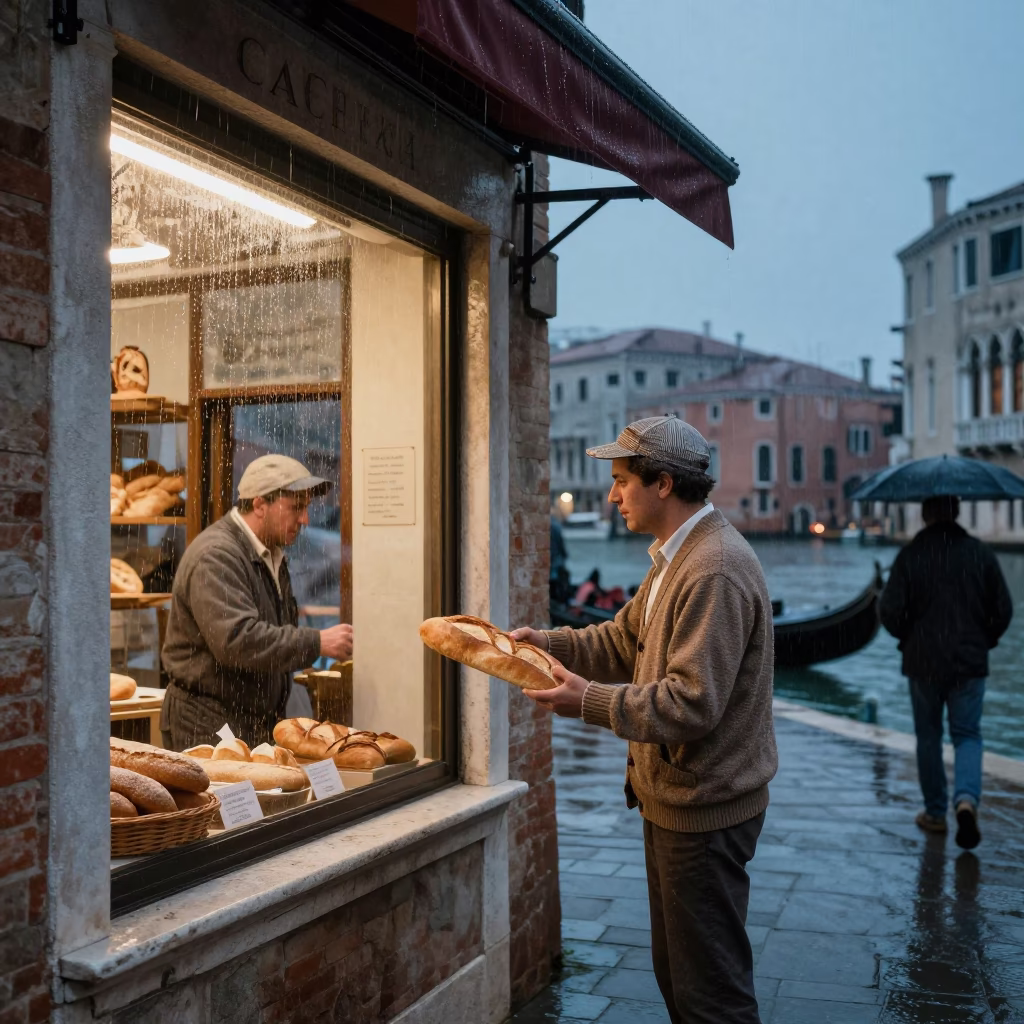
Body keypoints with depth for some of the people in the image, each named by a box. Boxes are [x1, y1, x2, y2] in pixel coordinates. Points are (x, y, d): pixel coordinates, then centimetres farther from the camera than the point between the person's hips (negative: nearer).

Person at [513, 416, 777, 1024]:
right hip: (675, 799, 10)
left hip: (704, 810, -10)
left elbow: (691, 703, -28)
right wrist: (544, 642, 2)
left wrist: (589, 701, -24)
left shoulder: (715, 573, -24)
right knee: (675, 970, 22)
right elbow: (624, 643, 14)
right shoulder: (676, 557, 11)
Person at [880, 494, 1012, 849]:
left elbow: (890, 611, -10)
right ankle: (966, 798, -14)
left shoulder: (910, 555, -8)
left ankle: (935, 813, 20)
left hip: (922, 662, -1)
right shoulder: (980, 553, -3)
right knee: (967, 734, 11)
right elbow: (1003, 610, 0)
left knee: (928, 737, 13)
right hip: (970, 662, 1)